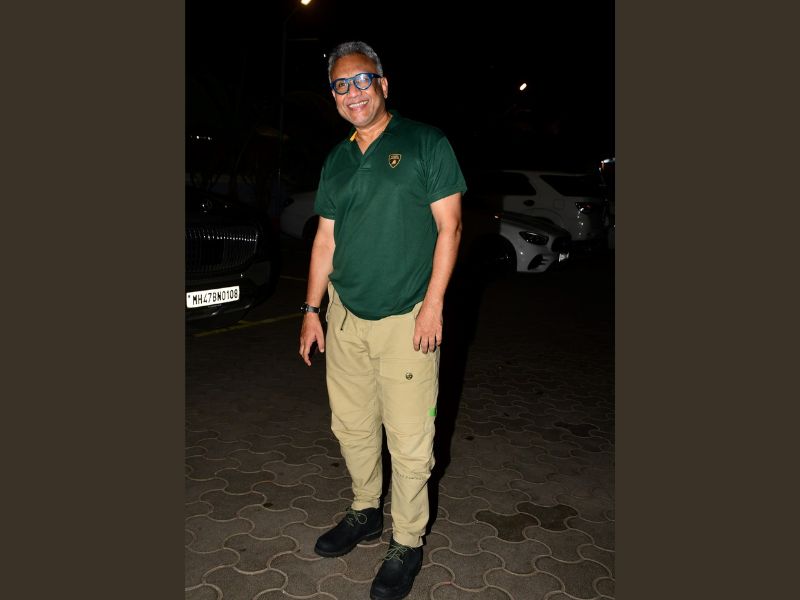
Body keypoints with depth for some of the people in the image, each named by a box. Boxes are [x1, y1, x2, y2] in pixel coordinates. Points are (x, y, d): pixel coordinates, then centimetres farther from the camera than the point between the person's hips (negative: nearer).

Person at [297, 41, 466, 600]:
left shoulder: (426, 143, -3)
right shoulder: (336, 161, 13)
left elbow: (449, 226, -7)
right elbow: (325, 240, 15)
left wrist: (433, 304, -13)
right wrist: (312, 309, 11)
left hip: (406, 321, -5)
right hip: (345, 319, 6)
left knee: (410, 441, 1)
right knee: (351, 427, 16)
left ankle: (407, 543, 21)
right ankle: (365, 513, 38)